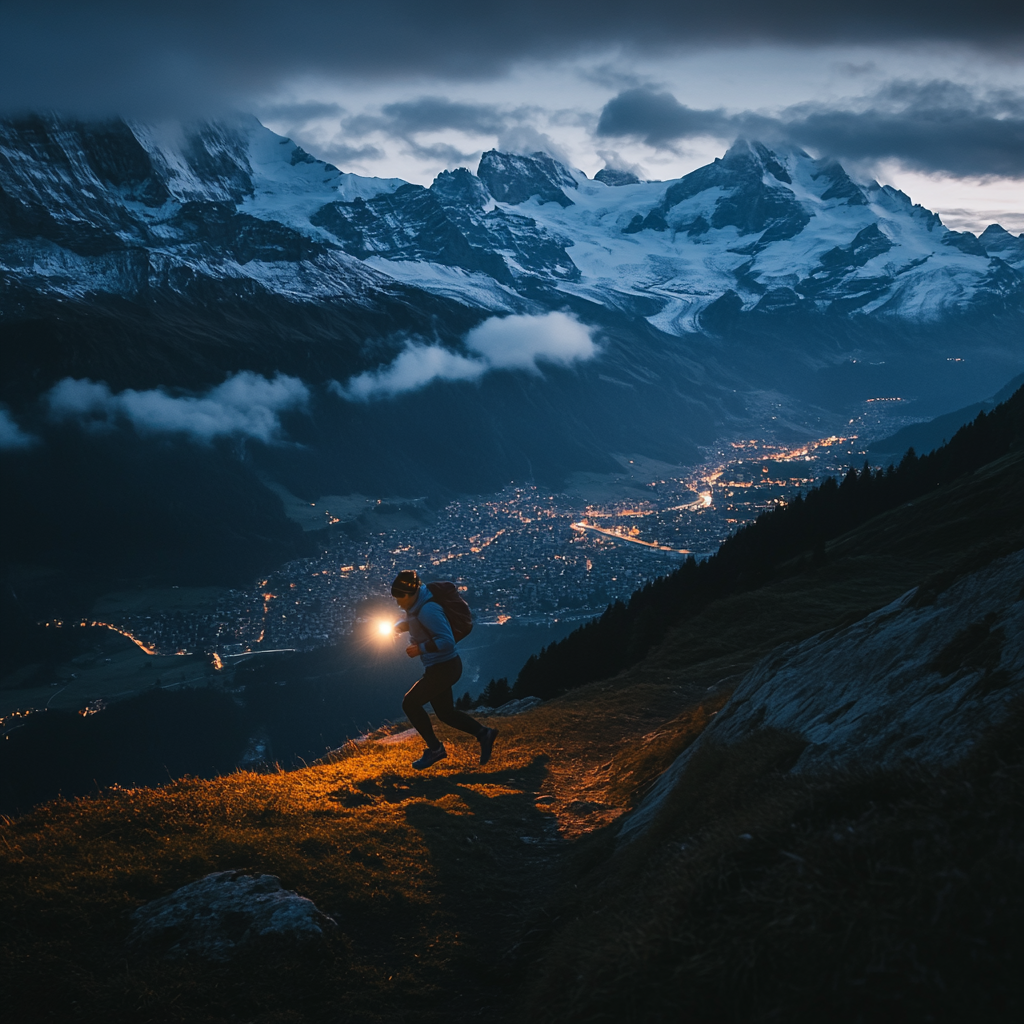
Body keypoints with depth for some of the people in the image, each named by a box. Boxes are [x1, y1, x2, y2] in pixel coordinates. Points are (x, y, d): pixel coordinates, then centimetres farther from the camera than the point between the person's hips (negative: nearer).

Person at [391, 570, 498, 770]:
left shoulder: (428, 610, -26)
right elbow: (413, 621, 25)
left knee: (410, 703, -5)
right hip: (436, 668, 10)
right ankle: (483, 734, 23)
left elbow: (447, 641, -29)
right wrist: (399, 626, 3)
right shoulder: (415, 606, 3)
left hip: (444, 668, -10)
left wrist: (420, 648, -28)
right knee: (445, 713, 16)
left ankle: (434, 749, 5)